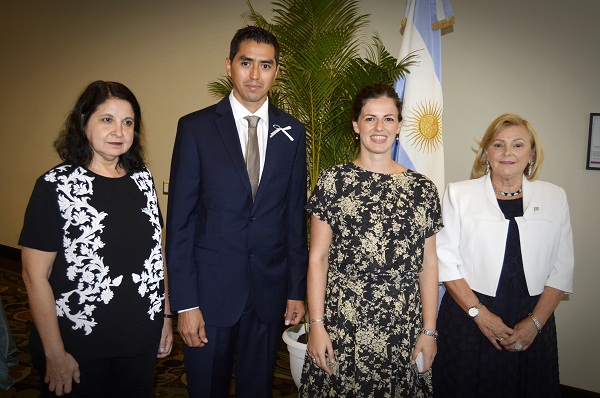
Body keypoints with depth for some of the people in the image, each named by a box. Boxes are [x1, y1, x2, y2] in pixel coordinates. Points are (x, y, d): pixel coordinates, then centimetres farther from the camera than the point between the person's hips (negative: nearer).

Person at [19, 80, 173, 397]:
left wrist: (166, 314, 9)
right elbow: (35, 275, -12)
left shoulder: (142, 179, 2)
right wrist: (55, 356, -11)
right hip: (79, 346, -4)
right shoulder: (56, 186, -13)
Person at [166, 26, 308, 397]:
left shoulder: (292, 132, 3)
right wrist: (185, 302, -9)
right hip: (211, 288, -2)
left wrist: (297, 290, 5)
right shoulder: (196, 127, -5)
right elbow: (180, 220, -6)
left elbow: (295, 216, 5)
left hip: (270, 290, 2)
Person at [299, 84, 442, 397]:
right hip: (340, 327, -1)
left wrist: (429, 330, 3)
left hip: (403, 331, 2)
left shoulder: (423, 189, 4)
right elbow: (317, 258, -3)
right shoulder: (334, 180, -2)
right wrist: (316, 324, -7)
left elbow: (428, 264, 5)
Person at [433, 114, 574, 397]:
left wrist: (535, 321, -6)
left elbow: (562, 268, 3)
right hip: (468, 317, -2)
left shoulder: (554, 197, 4)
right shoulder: (459, 194, -3)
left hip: (532, 324, 2)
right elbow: (445, 259, -6)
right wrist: (479, 313, -11)